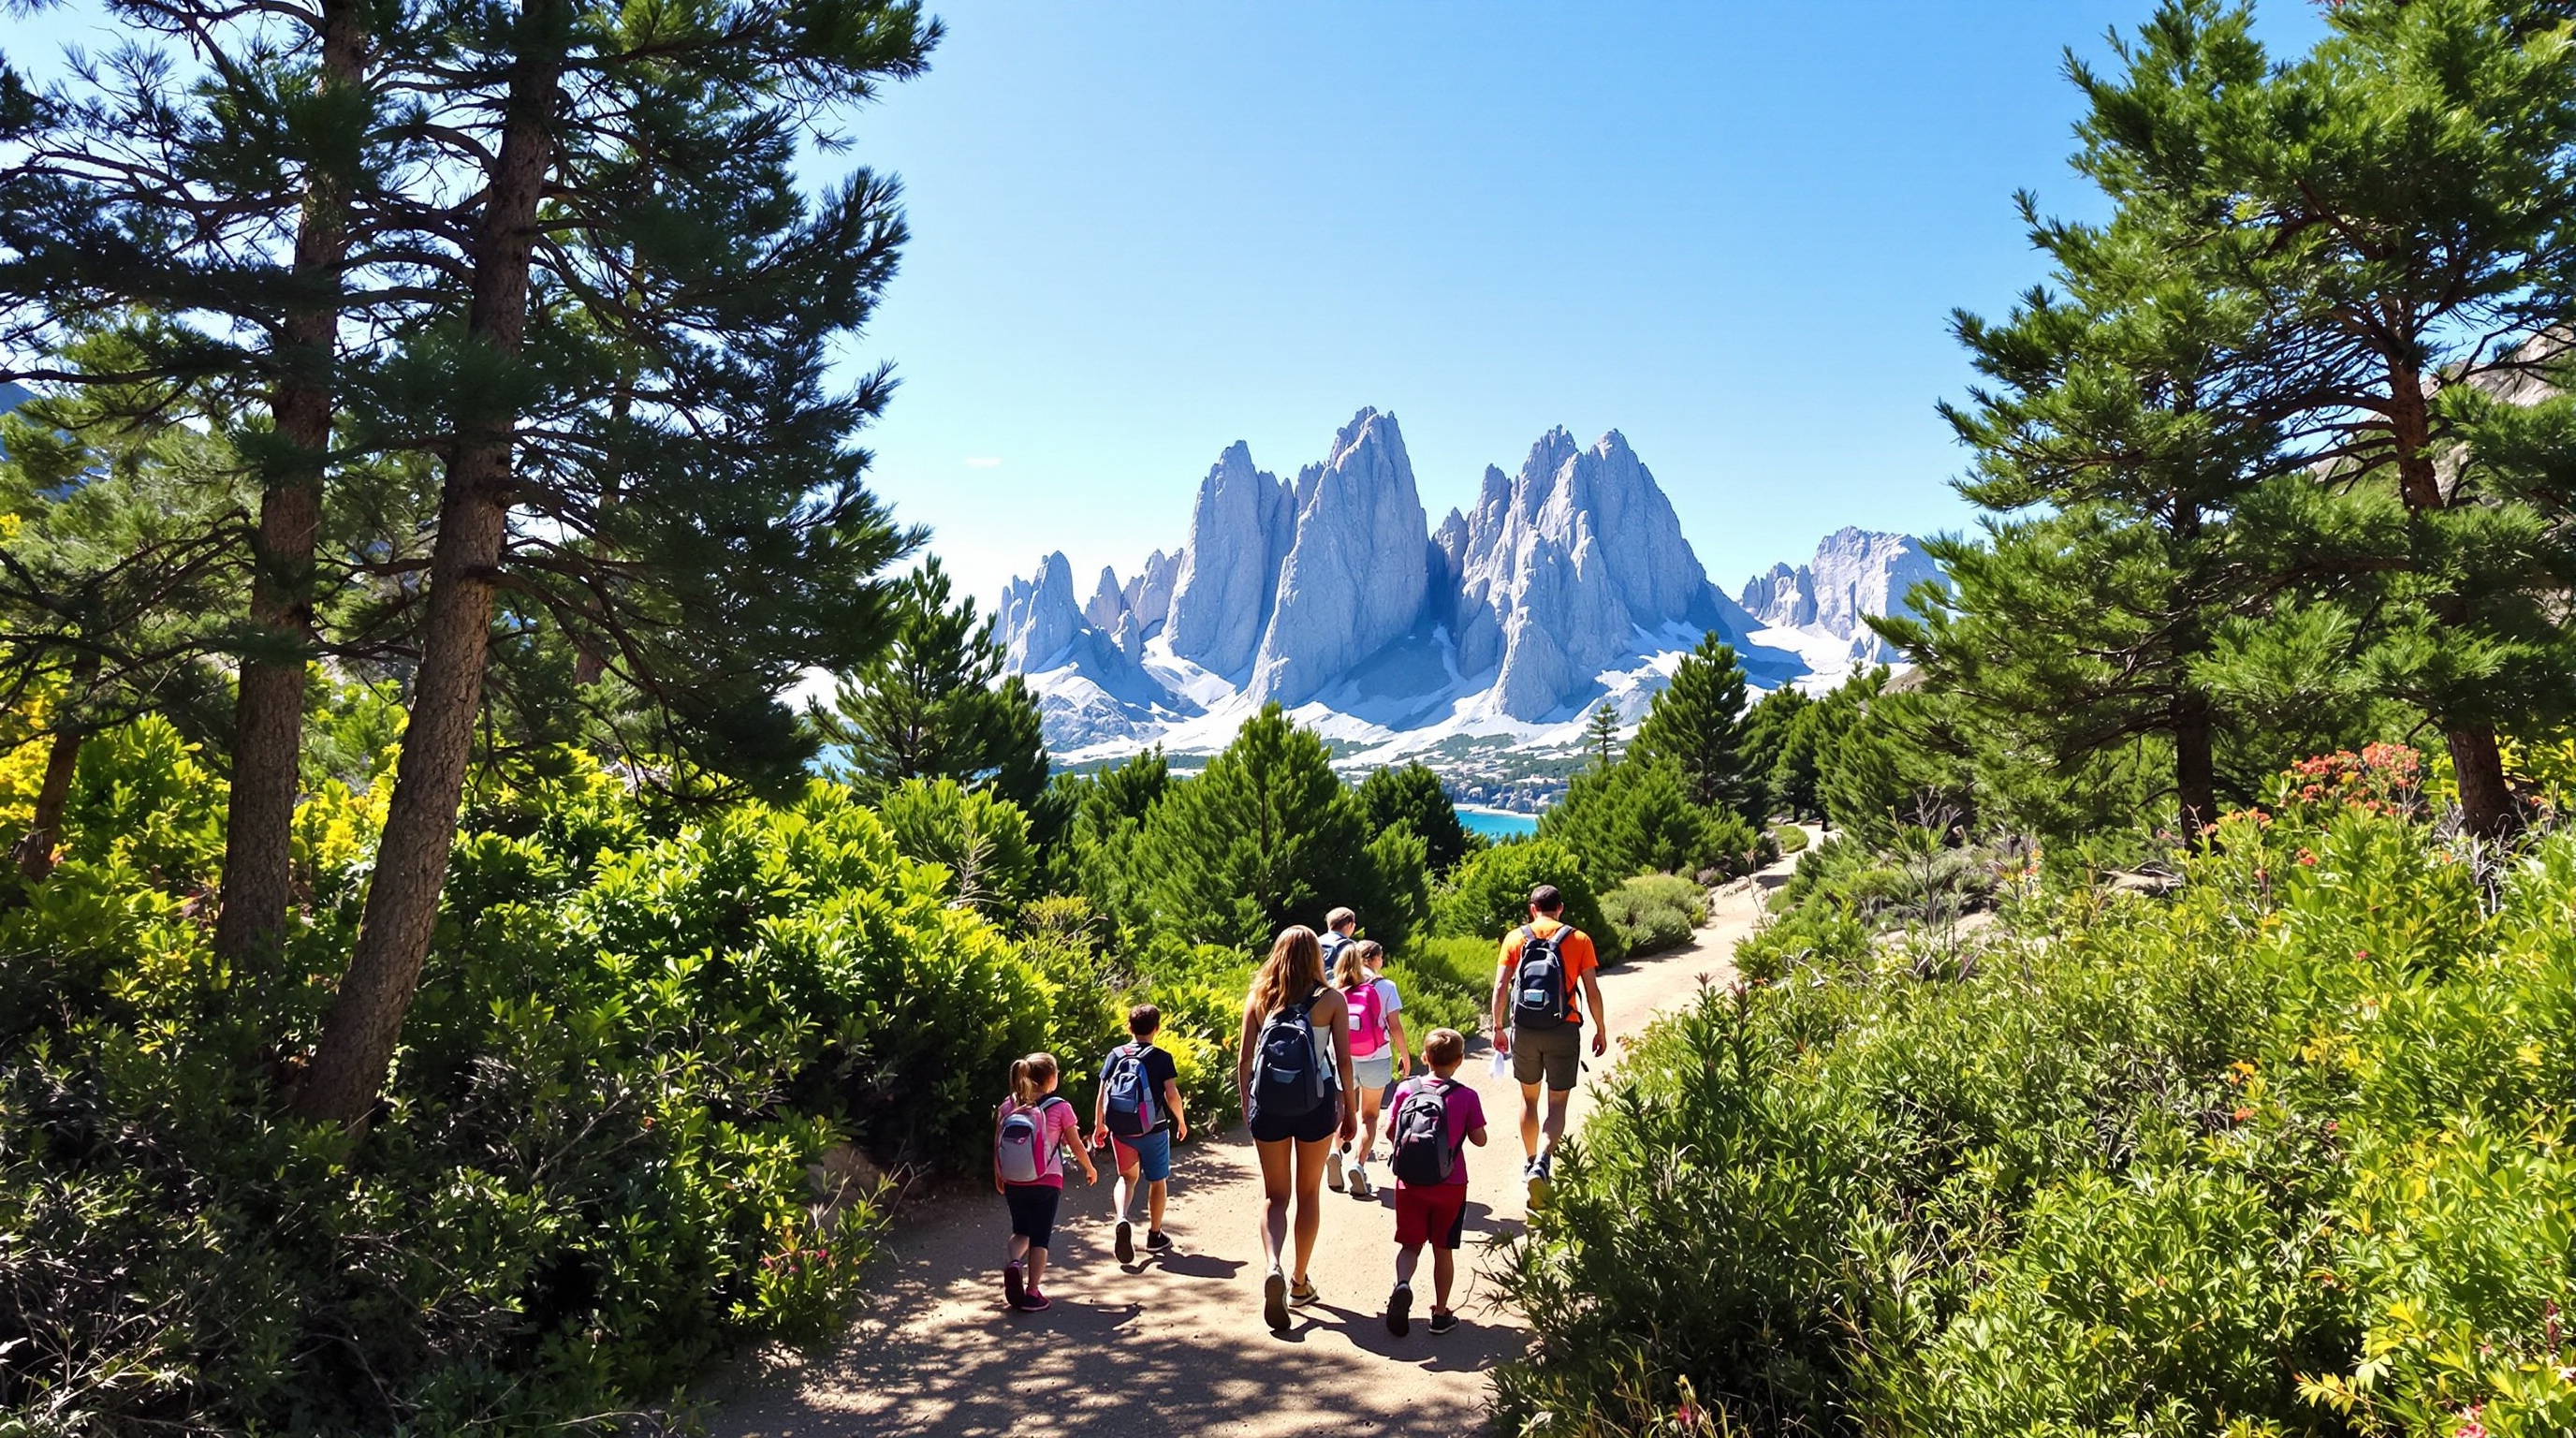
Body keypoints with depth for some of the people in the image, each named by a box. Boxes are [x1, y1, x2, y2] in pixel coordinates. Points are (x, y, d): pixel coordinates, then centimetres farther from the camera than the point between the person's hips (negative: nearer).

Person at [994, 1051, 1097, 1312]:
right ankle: (1032, 1293, 0)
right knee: (1039, 1238, 6)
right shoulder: (1059, 1108, -9)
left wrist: (998, 1175, 19)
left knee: (1021, 1230, 20)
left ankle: (1012, 1262, -8)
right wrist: (1090, 1169, 15)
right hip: (1046, 1183, -3)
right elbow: (1076, 1145, -3)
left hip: (1013, 1183, 3)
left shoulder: (1008, 1106, 0)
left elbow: (997, 1144, 3)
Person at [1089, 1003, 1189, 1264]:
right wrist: (1181, 1121, 4)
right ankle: (1154, 1236, 24)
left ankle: (1122, 1219, -6)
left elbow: (1102, 1094, 1)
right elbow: (1172, 1095, -11)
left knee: (1128, 1177, 19)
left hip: (1120, 1130, 3)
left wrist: (1099, 1126, 11)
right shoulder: (1162, 1057, -6)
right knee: (1157, 1181, 15)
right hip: (1153, 1129, -2)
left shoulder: (1115, 1055, 1)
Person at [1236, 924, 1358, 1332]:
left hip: (1268, 1106, 1)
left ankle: (1273, 1268, -12)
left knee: (1274, 1195, 12)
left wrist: (1246, 1105, 14)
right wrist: (1349, 1110, 7)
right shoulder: (1331, 1000, -3)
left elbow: (1243, 1059, 2)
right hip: (1315, 1104, -1)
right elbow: (1344, 1060, -3)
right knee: (1309, 1193, 16)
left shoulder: (1258, 998, 1)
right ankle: (1299, 1282, 25)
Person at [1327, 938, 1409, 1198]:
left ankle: (1337, 1150, -5)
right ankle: (1359, 1163, -7)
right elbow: (1395, 1027, -6)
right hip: (1376, 1059, -2)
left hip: (1343, 1059, 2)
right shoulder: (1384, 986, -4)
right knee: (1369, 1115, 14)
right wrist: (1405, 1056, 6)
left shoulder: (1337, 988, 1)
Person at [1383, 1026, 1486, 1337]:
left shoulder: (1407, 1089, -3)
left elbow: (1390, 1132, 2)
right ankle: (1441, 1313, 19)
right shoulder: (1466, 1096, -8)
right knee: (1443, 1250, 13)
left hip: (1409, 1183, 1)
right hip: (1450, 1185, -1)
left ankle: (1402, 1284, -18)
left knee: (1410, 1245, 10)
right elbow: (1479, 1139, -3)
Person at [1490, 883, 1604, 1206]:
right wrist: (1601, 1030, 10)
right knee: (1558, 1105, 3)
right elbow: (1592, 991, 0)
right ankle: (1541, 1163, -19)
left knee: (1529, 1097, 20)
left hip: (1525, 1031, 2)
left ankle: (1531, 1164, 31)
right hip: (1563, 1031, -1)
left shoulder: (1515, 938, 3)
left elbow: (1500, 988, -2)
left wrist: (1499, 1028, 5)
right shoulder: (1579, 940, 2)